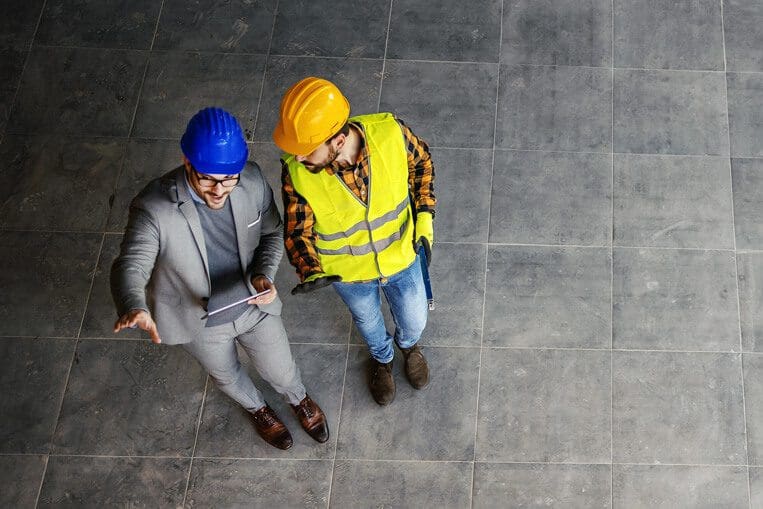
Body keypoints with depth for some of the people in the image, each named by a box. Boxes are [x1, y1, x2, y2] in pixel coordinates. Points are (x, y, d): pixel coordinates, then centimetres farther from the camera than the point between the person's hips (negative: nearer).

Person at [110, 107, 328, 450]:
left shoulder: (252, 181, -24)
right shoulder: (153, 209, -35)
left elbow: (272, 232, -7)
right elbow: (130, 266, -37)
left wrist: (264, 274, -26)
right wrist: (135, 308, -60)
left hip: (253, 304, 2)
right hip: (200, 320, -1)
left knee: (280, 371, 25)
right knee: (226, 376, 29)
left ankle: (299, 400, 64)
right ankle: (258, 409, 66)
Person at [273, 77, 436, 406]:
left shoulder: (390, 133, -33)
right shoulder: (296, 172, -33)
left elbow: (420, 161, -10)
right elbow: (297, 231, -20)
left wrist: (424, 215, -18)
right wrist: (311, 271, -40)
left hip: (401, 255, 0)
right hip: (347, 270, 0)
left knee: (414, 321, 27)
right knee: (368, 321, 30)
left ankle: (409, 345, 66)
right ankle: (381, 358, 67)